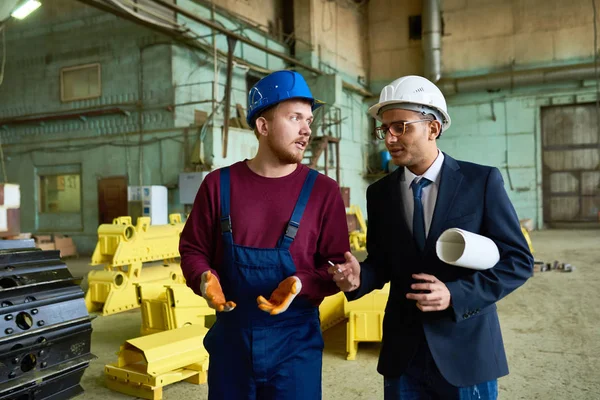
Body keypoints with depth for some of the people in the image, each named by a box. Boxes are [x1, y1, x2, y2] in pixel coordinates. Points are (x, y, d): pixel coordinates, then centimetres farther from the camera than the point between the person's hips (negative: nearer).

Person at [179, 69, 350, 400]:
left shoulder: (323, 191, -6)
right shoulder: (219, 184, -1)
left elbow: (336, 265, -3)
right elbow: (193, 249, 5)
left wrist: (301, 285, -21)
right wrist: (205, 280, -15)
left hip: (295, 341, -1)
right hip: (230, 337, 2)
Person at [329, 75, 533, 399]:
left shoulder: (482, 181, -9)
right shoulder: (380, 192, 1)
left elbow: (518, 260, -8)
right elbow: (381, 262, 8)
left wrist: (456, 294, -20)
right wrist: (359, 277, -14)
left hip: (466, 348, -2)